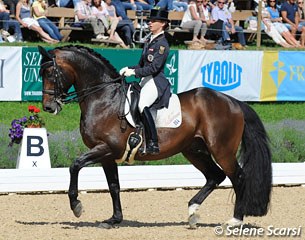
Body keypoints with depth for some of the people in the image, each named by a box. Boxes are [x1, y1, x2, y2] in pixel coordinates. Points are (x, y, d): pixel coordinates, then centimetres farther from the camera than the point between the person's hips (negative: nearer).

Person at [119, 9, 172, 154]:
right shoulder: (149, 42, 18)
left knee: (142, 104, -30)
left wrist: (134, 72, -19)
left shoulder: (162, 44, -9)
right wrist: (128, 69, 3)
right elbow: (141, 65, 21)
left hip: (156, 82, -10)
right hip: (145, 81, 10)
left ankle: (153, 144, -29)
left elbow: (154, 67, -18)